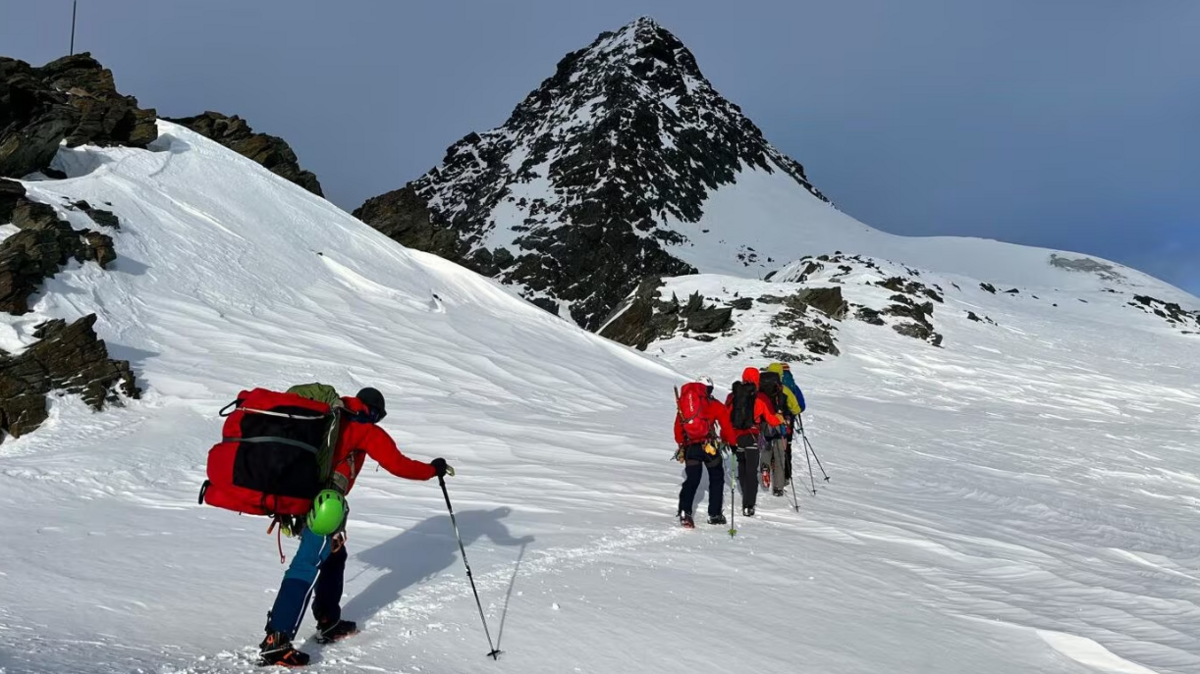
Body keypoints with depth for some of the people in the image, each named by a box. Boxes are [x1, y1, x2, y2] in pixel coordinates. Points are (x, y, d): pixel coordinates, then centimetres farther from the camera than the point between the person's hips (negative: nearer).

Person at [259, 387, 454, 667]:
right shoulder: (366, 430, 4)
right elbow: (398, 465, 0)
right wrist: (433, 470, 15)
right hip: (326, 501, -8)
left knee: (333, 555, 24)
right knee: (308, 565, -10)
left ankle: (328, 622, 32)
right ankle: (276, 641, -17)